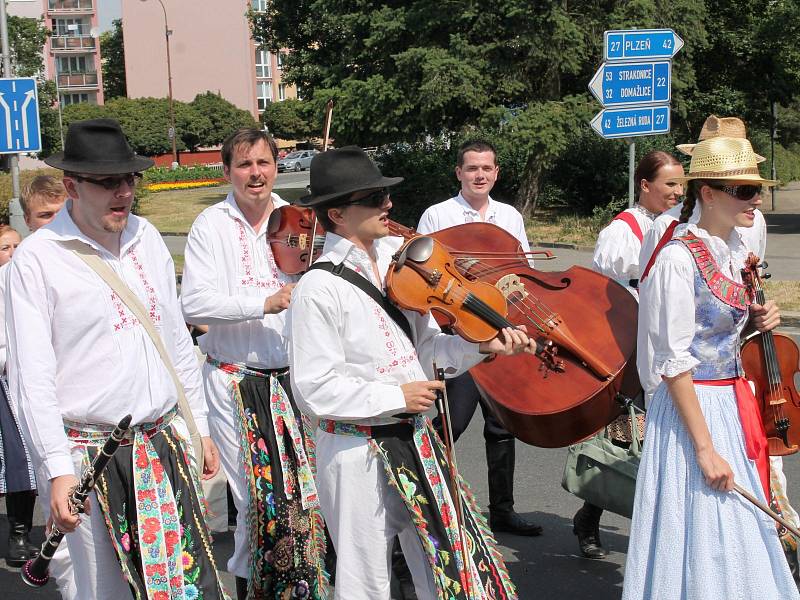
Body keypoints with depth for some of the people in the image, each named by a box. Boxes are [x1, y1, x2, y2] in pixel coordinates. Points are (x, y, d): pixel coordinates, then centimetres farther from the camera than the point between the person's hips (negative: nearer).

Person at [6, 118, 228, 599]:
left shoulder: (147, 239, 8)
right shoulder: (37, 258, -9)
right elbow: (32, 377, -11)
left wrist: (201, 428, 15)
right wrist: (58, 470, -15)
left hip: (168, 443, 5)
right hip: (92, 458, -5)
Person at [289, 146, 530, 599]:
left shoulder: (397, 260, 4)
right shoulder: (319, 288, -15)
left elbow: (427, 345, 8)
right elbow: (314, 390, -19)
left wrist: (483, 346, -8)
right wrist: (395, 396, -18)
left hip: (416, 443, 6)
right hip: (358, 455, -6)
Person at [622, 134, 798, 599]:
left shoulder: (733, 248, 6)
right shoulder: (679, 259, -18)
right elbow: (674, 363, -20)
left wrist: (754, 320, 0)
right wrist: (704, 448, -21)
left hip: (733, 399, 8)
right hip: (694, 405, -8)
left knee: (739, 530, 16)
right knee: (703, 540, 1)